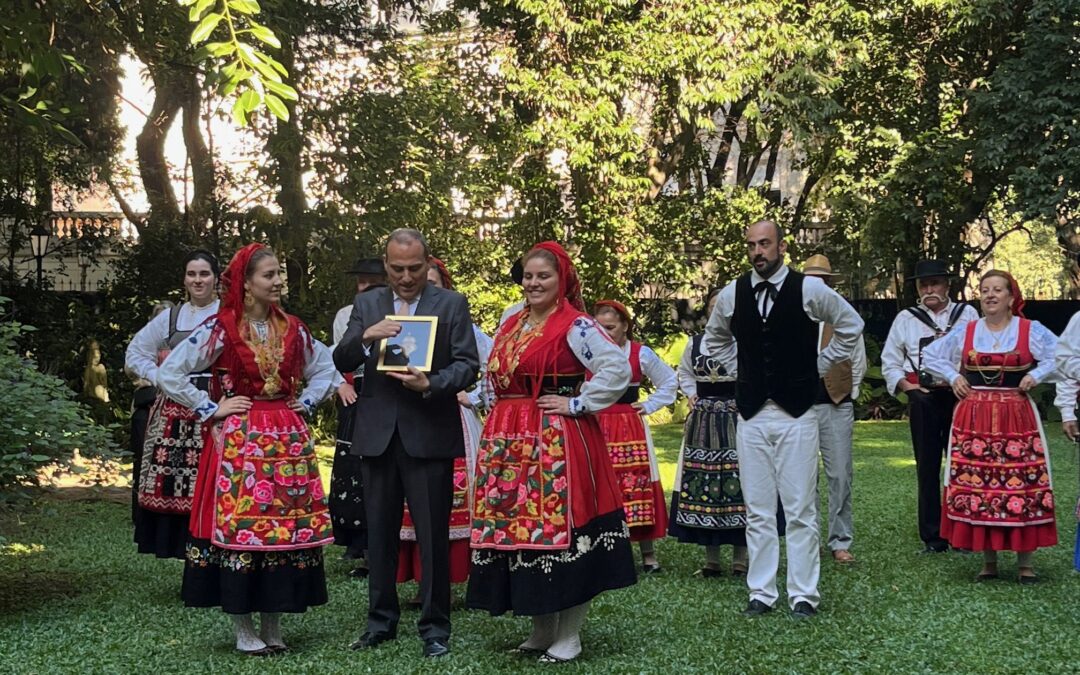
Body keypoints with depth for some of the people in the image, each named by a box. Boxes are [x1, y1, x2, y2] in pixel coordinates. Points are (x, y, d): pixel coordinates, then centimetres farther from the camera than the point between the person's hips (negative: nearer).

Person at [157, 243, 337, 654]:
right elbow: (169, 374, -6)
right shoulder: (220, 329, -5)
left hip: (288, 438, 4)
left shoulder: (292, 329, 8)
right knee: (238, 525, -3)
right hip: (239, 439, -4)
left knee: (288, 524, 4)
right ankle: (243, 628, 7)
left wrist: (305, 403, 8)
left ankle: (273, 623, 14)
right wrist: (211, 410, -6)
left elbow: (324, 369, 22)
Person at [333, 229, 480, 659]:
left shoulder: (452, 304, 2)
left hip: (430, 434, -3)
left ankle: (435, 626, 10)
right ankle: (381, 620, 23)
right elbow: (342, 363, 4)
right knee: (380, 532, 11)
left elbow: (468, 365, -3)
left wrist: (430, 384, -20)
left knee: (433, 534, 0)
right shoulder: (366, 305, 10)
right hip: (377, 433, 3)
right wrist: (365, 336, -16)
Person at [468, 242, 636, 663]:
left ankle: (568, 636, 5)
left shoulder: (575, 325, -8)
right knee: (521, 528, 8)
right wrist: (501, 418, 14)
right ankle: (542, 630, 20)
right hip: (510, 443, 8)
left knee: (560, 528, -5)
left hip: (558, 443, -8)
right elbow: (497, 379, 29)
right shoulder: (511, 326, 15)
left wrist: (576, 404, -15)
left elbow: (618, 369, -17)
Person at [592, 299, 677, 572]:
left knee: (637, 488, -3)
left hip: (630, 429, -1)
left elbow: (669, 382, 14)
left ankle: (648, 554, 4)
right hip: (595, 429, 1)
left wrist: (649, 406, 6)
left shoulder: (641, 354, 2)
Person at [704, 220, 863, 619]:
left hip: (797, 411, -3)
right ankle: (761, 593, 13)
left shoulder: (809, 290, -4)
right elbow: (715, 340, 25)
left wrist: (819, 366, 7)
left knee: (801, 510, -1)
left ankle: (803, 594, 6)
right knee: (758, 511, 6)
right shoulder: (731, 295, 5)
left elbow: (851, 325, 10)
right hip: (751, 414, 3)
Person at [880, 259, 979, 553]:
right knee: (927, 467, 2)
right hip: (924, 398, 1)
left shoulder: (967, 314, 9)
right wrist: (906, 385, -1)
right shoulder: (906, 319, 11)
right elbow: (889, 362, 13)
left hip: (961, 396, -1)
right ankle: (933, 537, 7)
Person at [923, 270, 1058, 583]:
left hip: (1016, 418, -2)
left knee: (1022, 484, -3)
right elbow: (930, 356, 18)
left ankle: (1025, 562, 5)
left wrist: (1036, 375, -6)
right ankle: (988, 561, 11)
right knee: (976, 484, 1)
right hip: (974, 418, 2)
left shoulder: (1031, 331, 1)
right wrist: (953, 377, 5)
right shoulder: (964, 332, 7)